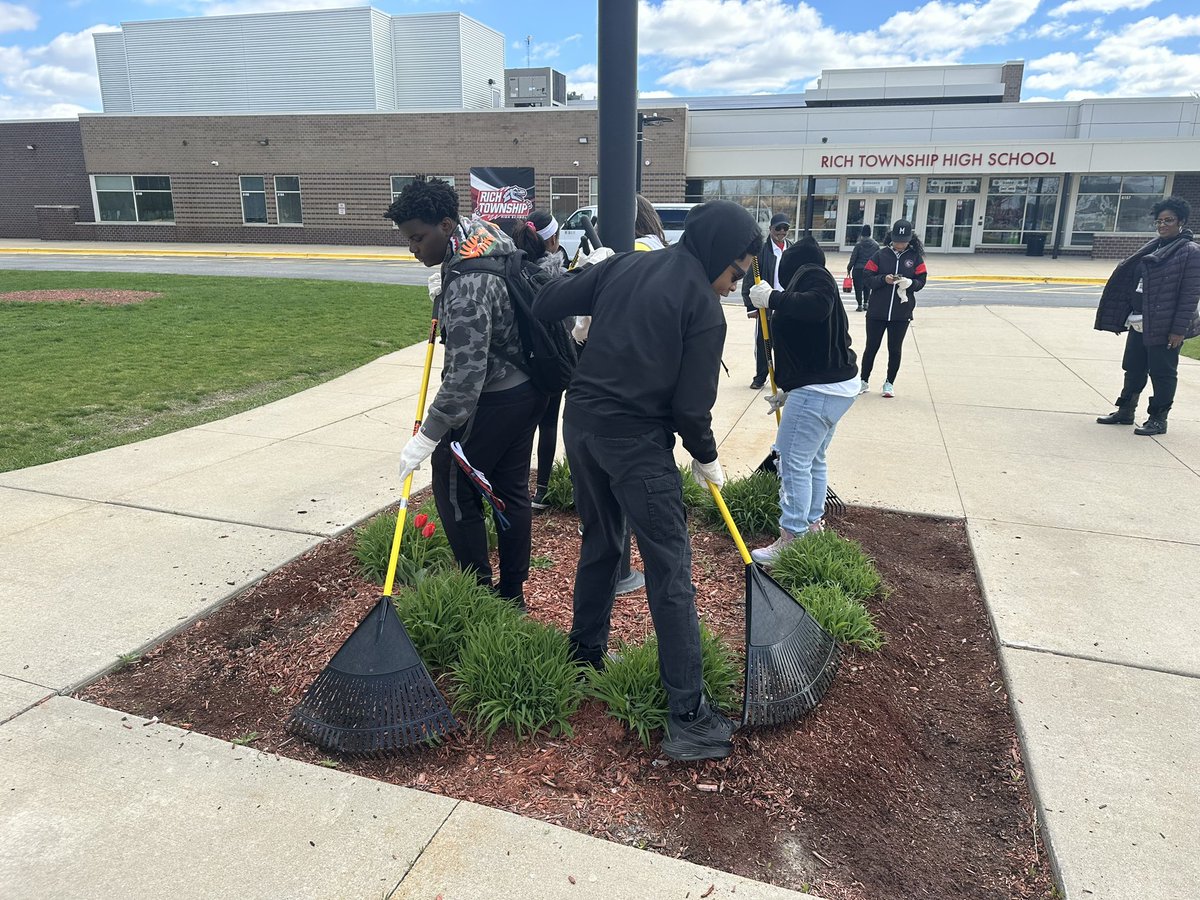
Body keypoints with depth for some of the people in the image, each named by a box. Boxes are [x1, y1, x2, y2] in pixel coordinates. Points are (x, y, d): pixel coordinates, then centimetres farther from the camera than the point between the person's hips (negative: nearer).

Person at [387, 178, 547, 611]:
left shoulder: (466, 287, -29)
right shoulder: (483, 229, 1)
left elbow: (464, 378, -30)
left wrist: (427, 436, -24)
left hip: (492, 401, -10)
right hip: (529, 388, 10)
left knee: (455, 490, 4)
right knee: (512, 489, 15)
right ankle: (512, 594, 26)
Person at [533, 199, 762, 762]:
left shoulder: (624, 266, 8)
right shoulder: (703, 306, -9)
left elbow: (545, 305, 7)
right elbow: (691, 405, -9)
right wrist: (707, 459, 8)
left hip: (580, 421, 7)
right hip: (636, 441, -7)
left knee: (600, 544, 23)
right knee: (670, 572, -2)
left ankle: (585, 654, 37)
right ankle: (689, 716, 2)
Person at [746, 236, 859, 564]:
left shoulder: (811, 275, -7)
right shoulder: (816, 277, 21)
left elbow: (817, 305, -32)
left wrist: (772, 298, -24)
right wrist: (788, 392, 23)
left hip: (818, 389, -10)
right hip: (838, 385, 10)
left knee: (794, 462, -5)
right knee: (814, 460, 19)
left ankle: (792, 540, 1)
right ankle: (813, 524, 32)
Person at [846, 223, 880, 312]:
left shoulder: (859, 245, -7)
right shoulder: (876, 245, 2)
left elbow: (853, 258, -6)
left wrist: (849, 269, 3)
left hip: (858, 269, -3)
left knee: (858, 288, 2)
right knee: (867, 287, 17)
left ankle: (860, 305, 1)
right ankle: (865, 304, 19)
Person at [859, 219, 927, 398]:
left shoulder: (915, 257, 1)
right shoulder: (880, 254, -2)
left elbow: (921, 281, 0)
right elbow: (868, 278, -5)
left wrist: (909, 283, -21)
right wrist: (884, 279, -22)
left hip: (902, 313, 1)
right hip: (877, 311, -1)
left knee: (895, 349, 9)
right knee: (872, 347, 8)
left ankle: (889, 383, 23)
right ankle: (864, 381, 21)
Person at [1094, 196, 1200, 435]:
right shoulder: (1154, 247, 12)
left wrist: (1179, 329, -18)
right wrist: (1129, 317, 15)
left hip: (1164, 326, -7)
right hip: (1139, 323, 7)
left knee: (1162, 373, 2)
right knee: (1133, 368, 14)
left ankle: (1158, 419, 11)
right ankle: (1125, 411, 26)